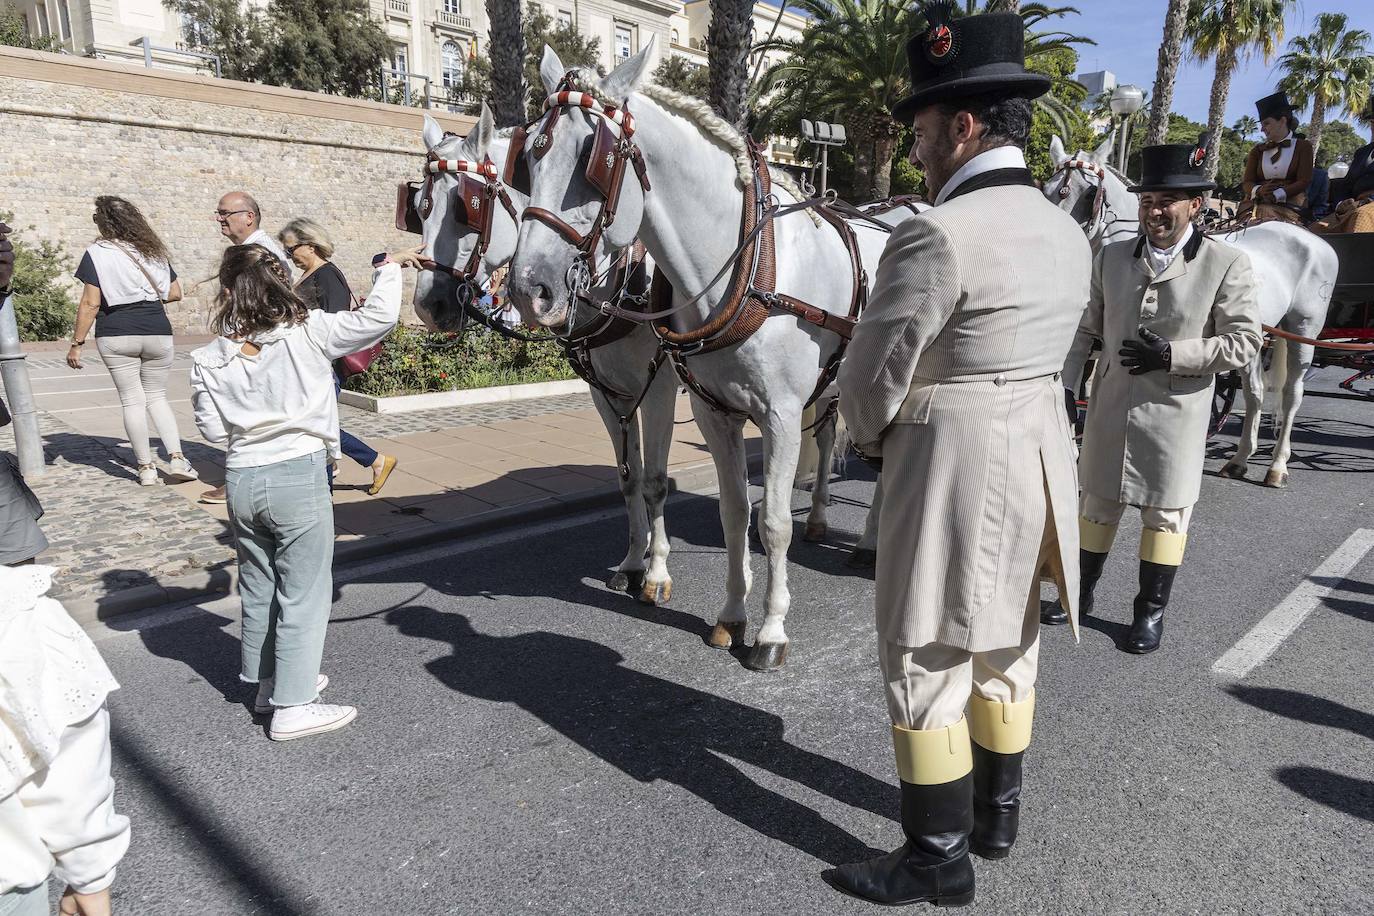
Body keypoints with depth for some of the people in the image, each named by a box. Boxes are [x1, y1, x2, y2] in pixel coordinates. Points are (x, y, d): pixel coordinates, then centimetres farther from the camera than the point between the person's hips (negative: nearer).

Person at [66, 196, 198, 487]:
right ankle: (177, 458, -1)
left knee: (132, 400, 5)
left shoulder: (97, 253, -5)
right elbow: (175, 294, 12)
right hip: (157, 332, 3)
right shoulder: (153, 250, 8)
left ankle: (146, 468, 9)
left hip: (116, 336, -3)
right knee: (157, 397, 14)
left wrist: (77, 343, -3)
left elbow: (90, 304, -9)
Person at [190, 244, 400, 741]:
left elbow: (212, 427, 1)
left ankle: (266, 681, 38)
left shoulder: (209, 357, -1)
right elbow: (379, 316, -12)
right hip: (298, 476, -5)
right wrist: (388, 271, 5)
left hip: (242, 478, 5)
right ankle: (292, 706, 11)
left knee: (258, 588, 21)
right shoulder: (307, 333, -11)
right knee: (303, 594, 5)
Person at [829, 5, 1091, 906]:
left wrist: (880, 437, 7)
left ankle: (939, 857, 21)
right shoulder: (1068, 234, 7)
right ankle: (999, 813, 39)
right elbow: (1040, 355, 12)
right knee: (1007, 647, 21)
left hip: (954, 468, -9)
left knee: (926, 665, 6)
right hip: (1043, 458, 9)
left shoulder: (936, 235, -20)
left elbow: (870, 383, -14)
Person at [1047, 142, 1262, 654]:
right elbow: (1087, 329, 7)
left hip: (1175, 413, -3)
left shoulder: (1227, 265, -8)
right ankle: (1081, 593, 30)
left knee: (1165, 512, 9)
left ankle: (1152, 611, 24)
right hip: (1110, 406, 3)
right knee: (1097, 502, 14)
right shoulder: (1111, 257, 2)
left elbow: (1244, 342, -8)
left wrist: (1173, 354, -20)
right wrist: (1066, 384, -2)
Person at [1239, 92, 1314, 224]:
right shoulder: (1257, 150, 21)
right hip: (1257, 205, 2)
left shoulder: (1303, 147, 12)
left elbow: (1304, 182, 0)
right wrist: (1258, 190, -15)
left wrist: (1277, 195, -18)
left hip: (1289, 207, -2)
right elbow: (1247, 182, 9)